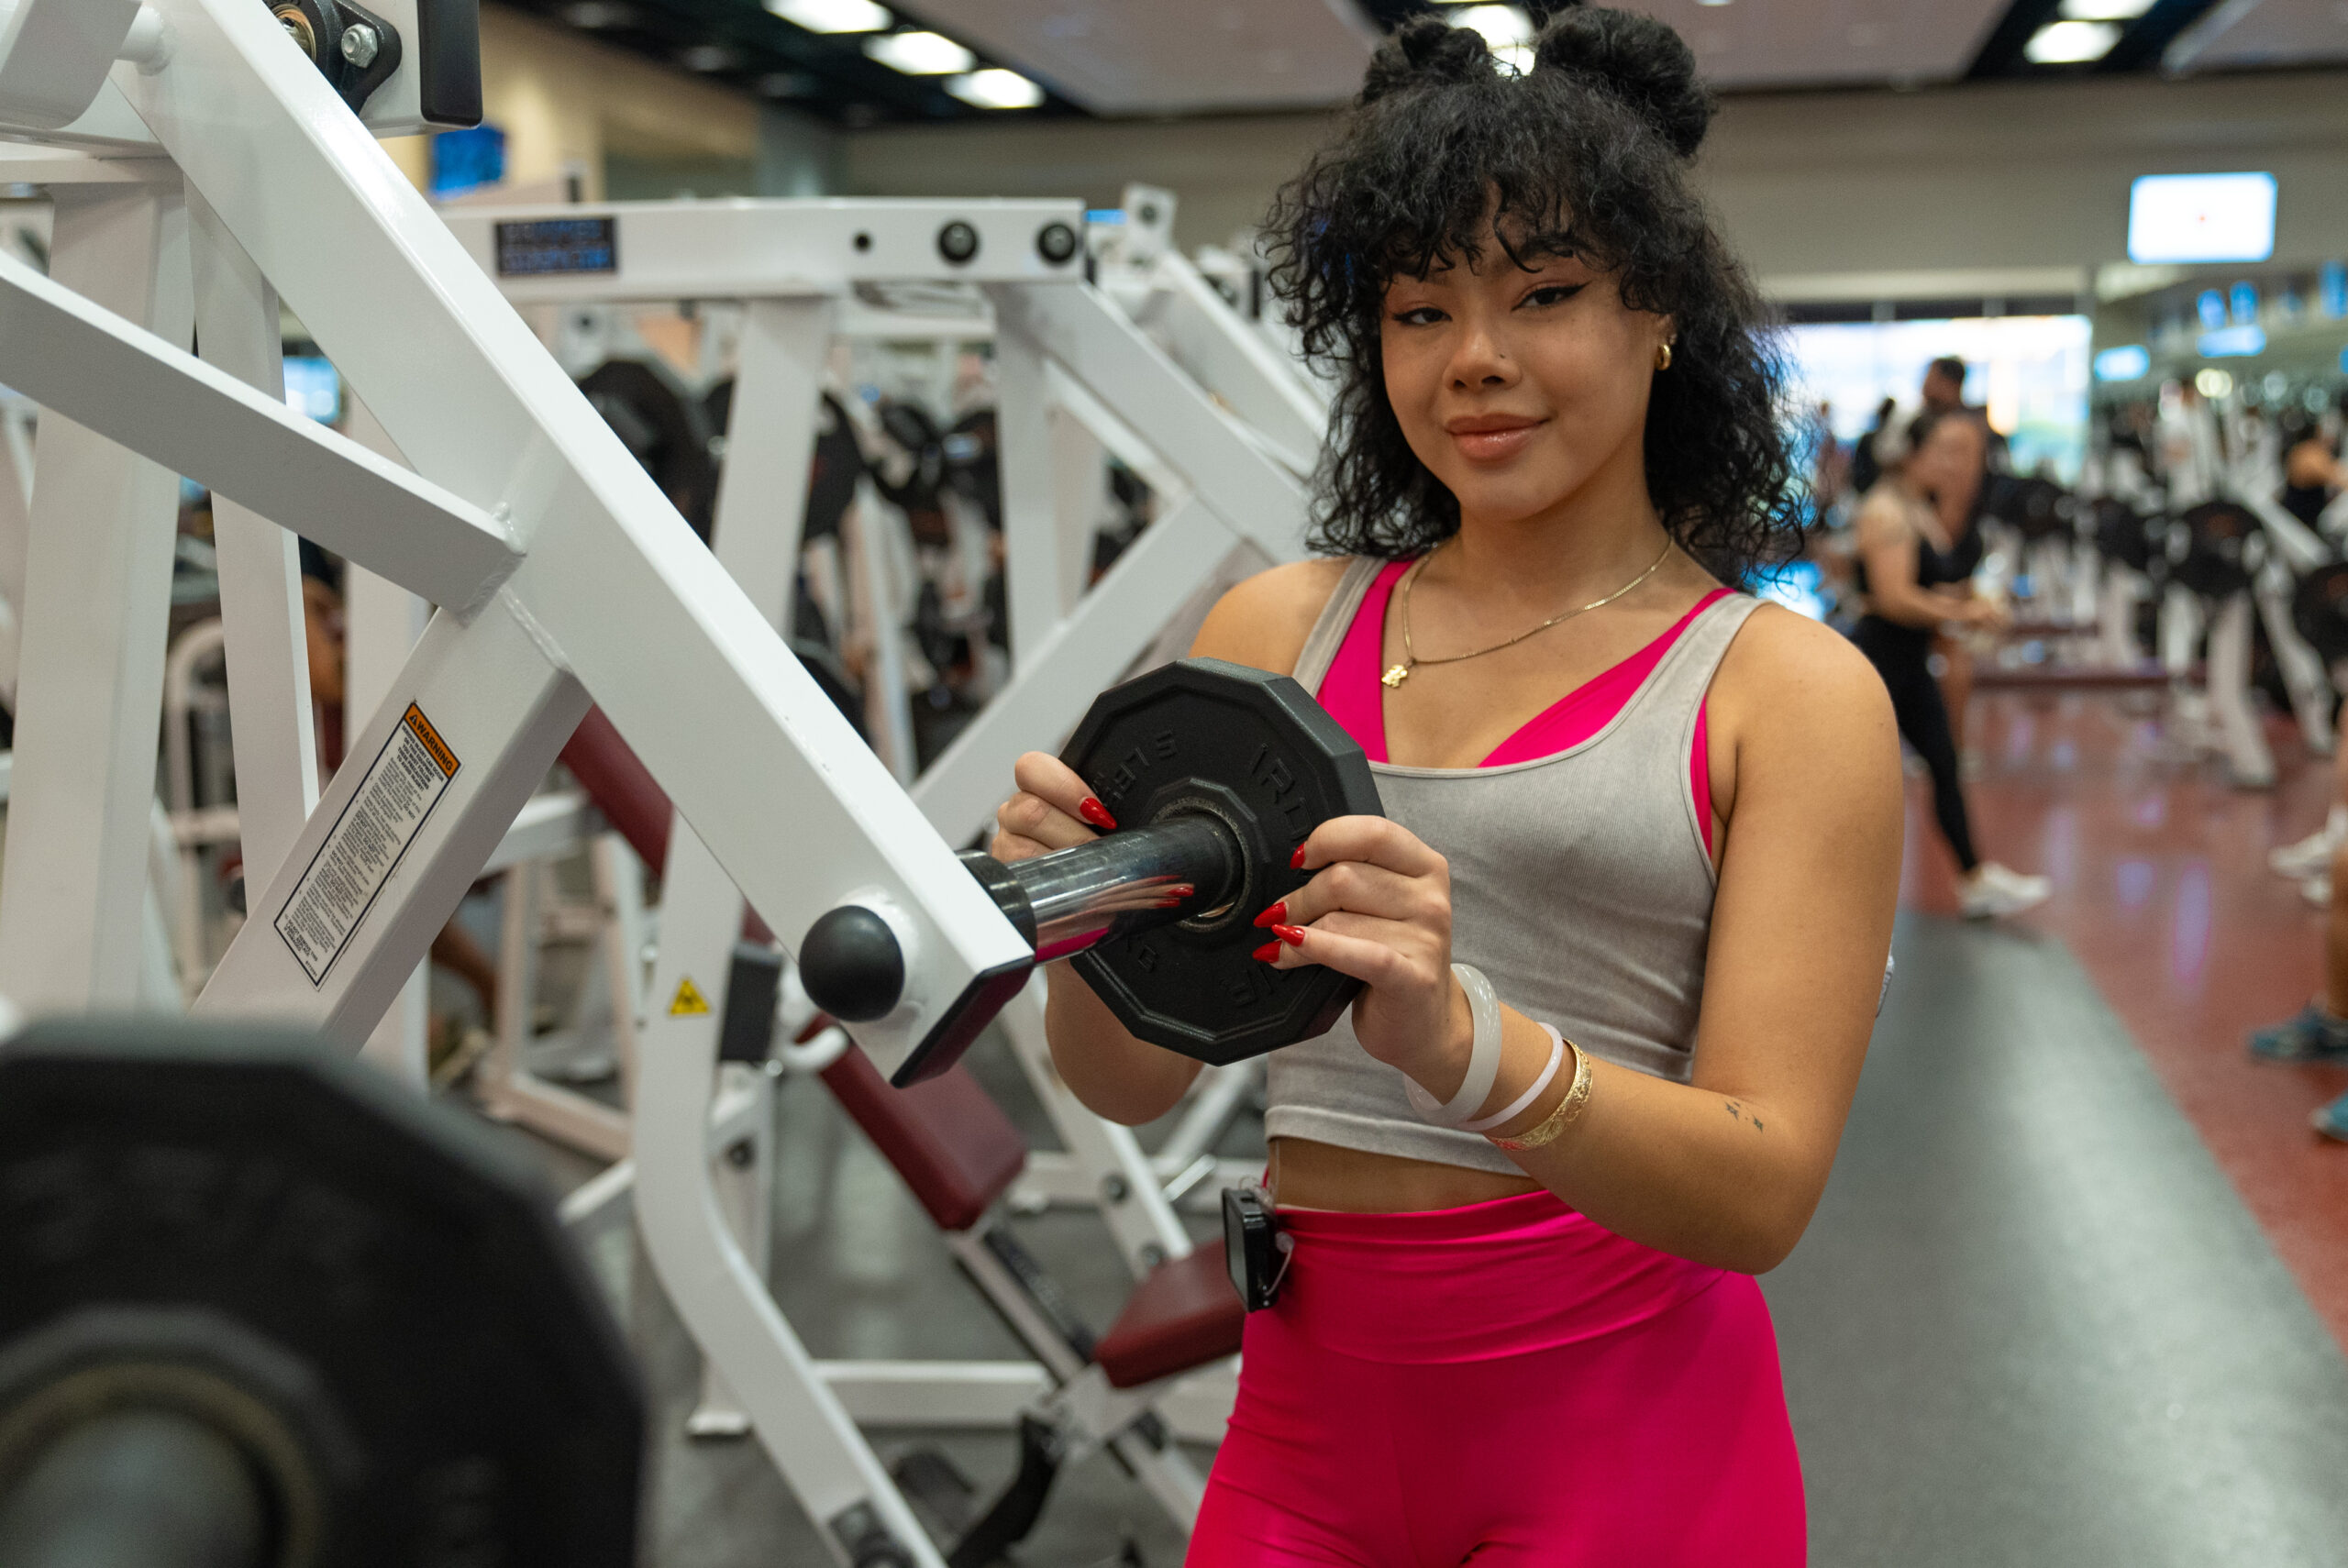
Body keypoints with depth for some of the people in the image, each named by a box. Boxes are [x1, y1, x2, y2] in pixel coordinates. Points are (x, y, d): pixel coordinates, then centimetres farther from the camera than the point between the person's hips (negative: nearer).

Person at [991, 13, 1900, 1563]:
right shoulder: (1279, 629, 2)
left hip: (1622, 1429, -3)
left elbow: (1763, 1193, -14)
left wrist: (1457, 1039, -31)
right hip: (1312, 1411, 3)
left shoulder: (1785, 687, -6)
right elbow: (1136, 1081, 4)